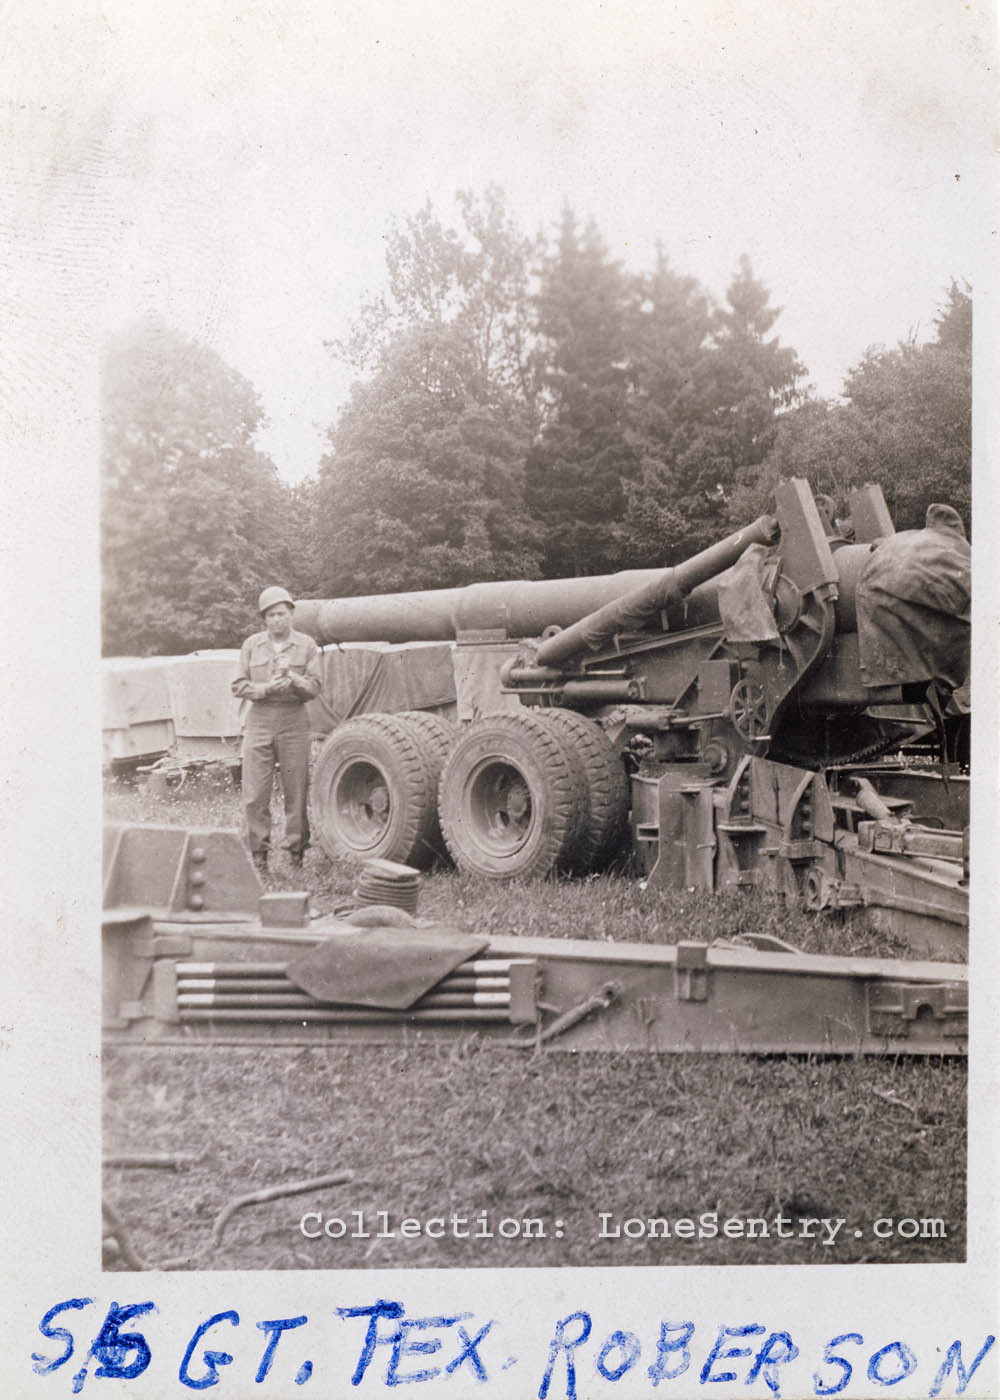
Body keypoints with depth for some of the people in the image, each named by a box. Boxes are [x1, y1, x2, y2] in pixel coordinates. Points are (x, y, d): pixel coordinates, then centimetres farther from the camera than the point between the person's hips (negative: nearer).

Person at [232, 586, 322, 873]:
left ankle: (297, 852, 11)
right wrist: (267, 688, -12)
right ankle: (259, 855, 5)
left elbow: (314, 687, 2)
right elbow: (239, 686, 5)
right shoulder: (251, 645, 9)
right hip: (259, 720, 1)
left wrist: (294, 680, -18)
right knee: (255, 794, -3)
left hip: (293, 722, 0)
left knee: (296, 792, 1)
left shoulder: (306, 645, 7)